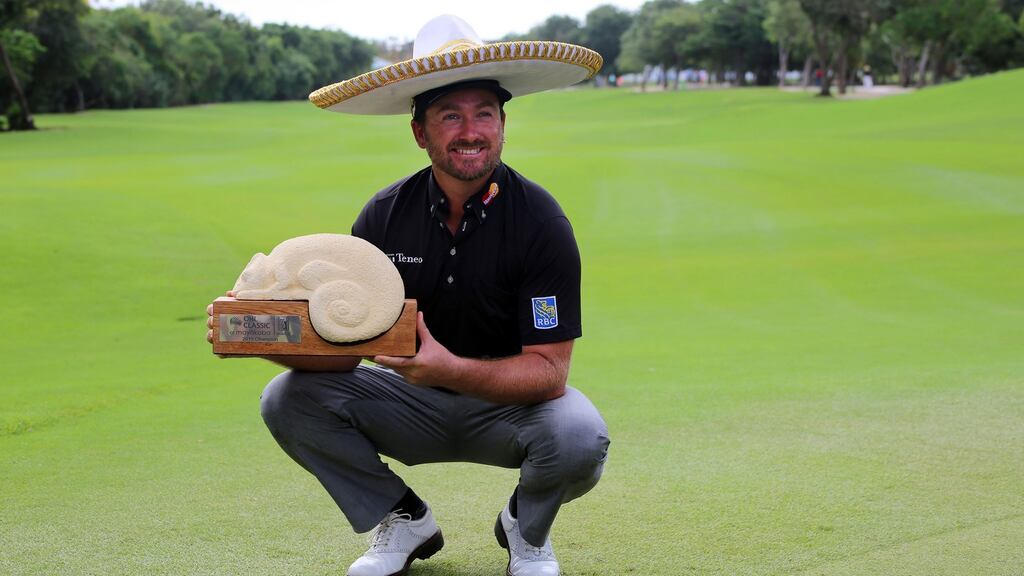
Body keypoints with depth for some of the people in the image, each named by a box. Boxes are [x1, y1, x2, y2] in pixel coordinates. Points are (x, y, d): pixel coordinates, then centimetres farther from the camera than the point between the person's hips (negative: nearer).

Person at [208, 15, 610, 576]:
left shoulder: (540, 222, -19)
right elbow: (344, 347, -10)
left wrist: (450, 369, -41)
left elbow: (548, 371, -23)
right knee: (289, 399, -17)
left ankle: (526, 527, 2)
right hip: (415, 405, 3)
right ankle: (405, 520, 5)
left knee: (578, 439, -35)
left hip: (511, 404, -3)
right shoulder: (385, 215, -9)